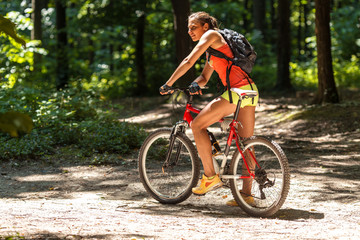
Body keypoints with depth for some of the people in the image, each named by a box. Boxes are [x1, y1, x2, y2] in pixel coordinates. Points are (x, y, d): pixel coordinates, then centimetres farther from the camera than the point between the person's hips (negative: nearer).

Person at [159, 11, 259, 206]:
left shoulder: (211, 35, 0)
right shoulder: (212, 51, 28)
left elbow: (188, 62, -6)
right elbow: (204, 77, 28)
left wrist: (168, 84, -1)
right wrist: (196, 84, 5)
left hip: (237, 90, -10)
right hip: (250, 90, 10)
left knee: (197, 124, -5)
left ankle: (210, 176, -5)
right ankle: (246, 194, 12)